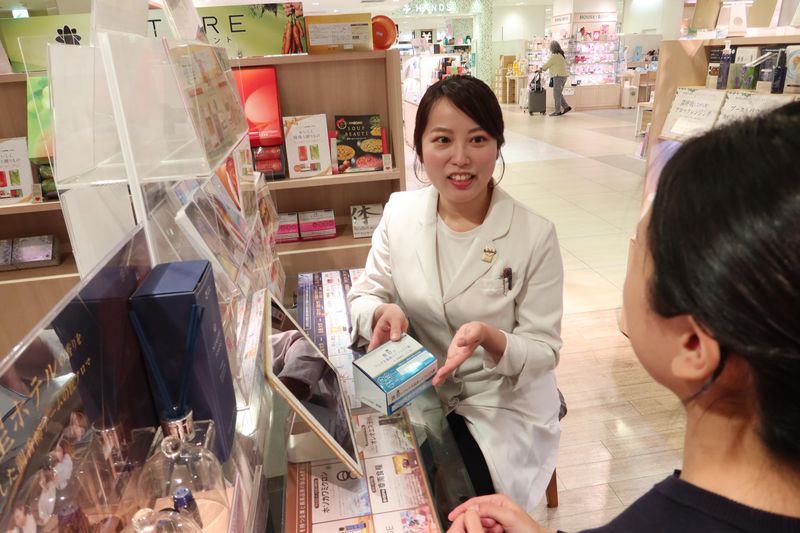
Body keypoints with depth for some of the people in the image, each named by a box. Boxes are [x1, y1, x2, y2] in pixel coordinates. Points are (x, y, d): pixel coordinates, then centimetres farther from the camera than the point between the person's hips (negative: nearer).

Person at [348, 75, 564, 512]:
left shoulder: (535, 235, -17)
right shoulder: (400, 212, -6)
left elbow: (544, 352, -11)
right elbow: (364, 294, 2)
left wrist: (489, 338, -33)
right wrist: (383, 313, -23)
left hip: (503, 408, -2)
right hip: (417, 392, 3)